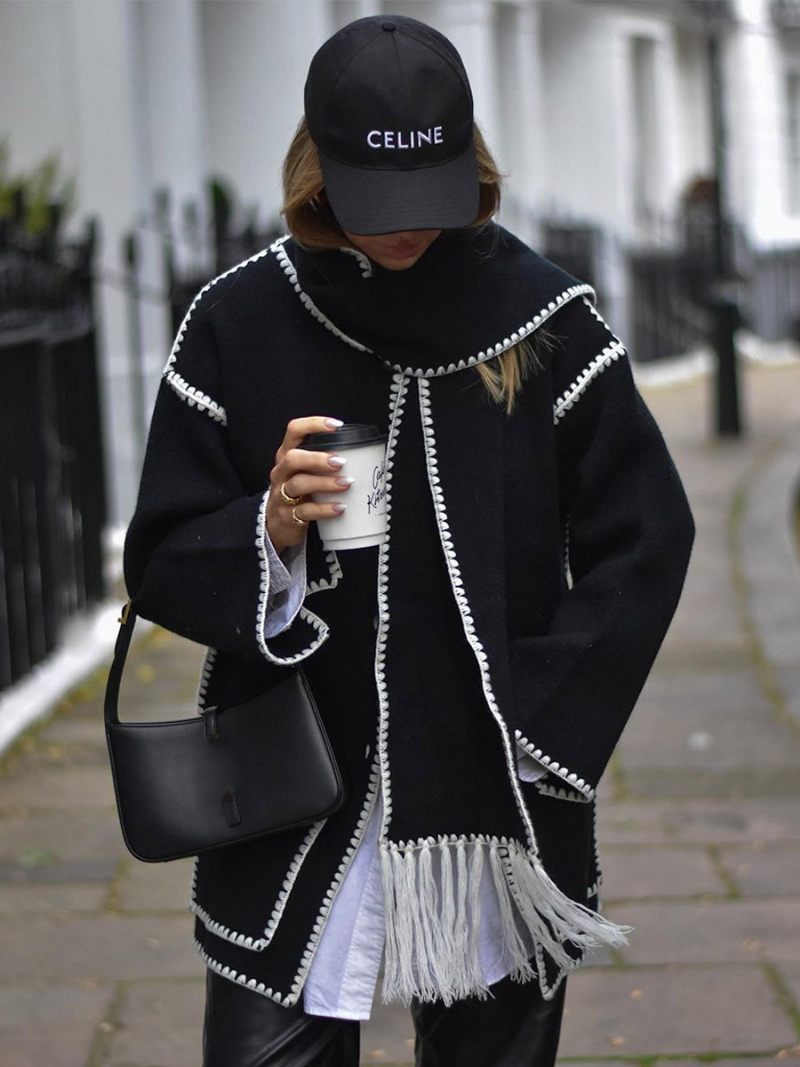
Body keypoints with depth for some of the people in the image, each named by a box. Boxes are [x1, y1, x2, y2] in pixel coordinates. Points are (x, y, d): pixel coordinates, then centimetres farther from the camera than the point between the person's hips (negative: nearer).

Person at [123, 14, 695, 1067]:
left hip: (495, 812, 0)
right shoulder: (238, 322, 0)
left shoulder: (545, 318, 0)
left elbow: (645, 542, 3)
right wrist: (270, 532, -18)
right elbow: (161, 564, 3)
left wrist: (534, 723, -6)